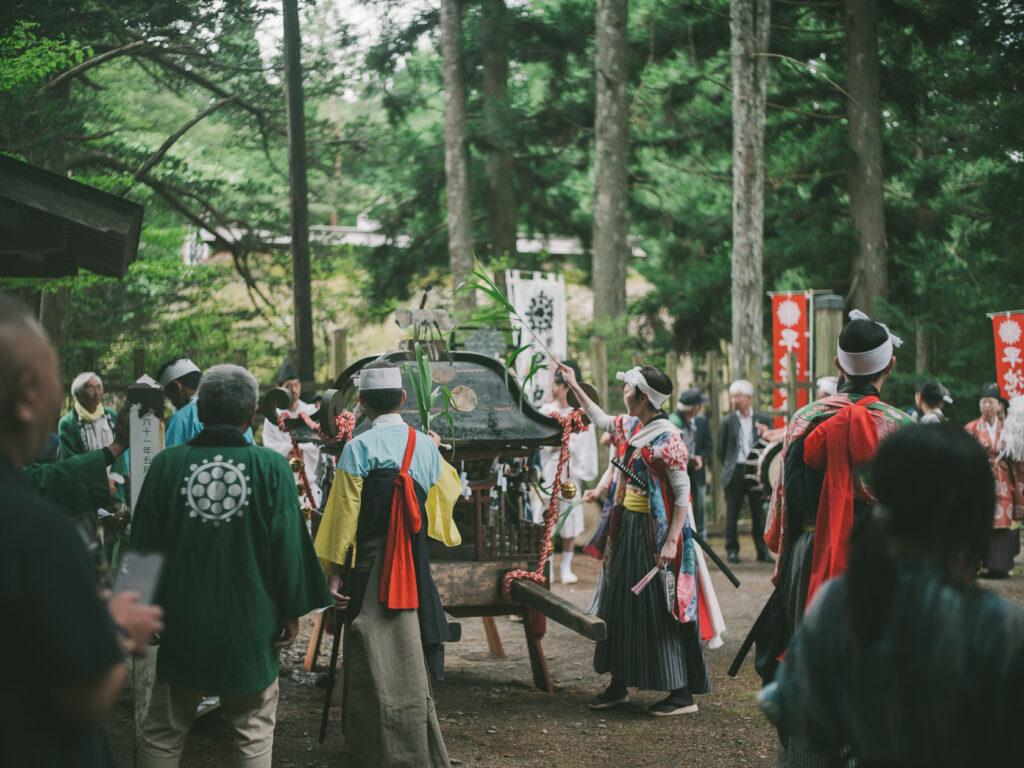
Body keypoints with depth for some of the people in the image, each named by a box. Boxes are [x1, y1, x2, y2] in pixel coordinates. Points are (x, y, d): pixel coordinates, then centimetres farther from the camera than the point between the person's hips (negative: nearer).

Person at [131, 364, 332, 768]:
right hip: (250, 625, -1)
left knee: (162, 736, 12)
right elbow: (289, 547, -7)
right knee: (254, 734, 10)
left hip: (182, 624, 1)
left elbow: (144, 546, 1)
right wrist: (291, 612, 5)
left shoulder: (166, 464, -5)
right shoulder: (271, 468, -9)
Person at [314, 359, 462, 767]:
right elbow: (447, 492, 20)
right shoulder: (424, 446, 1)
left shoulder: (358, 448, -13)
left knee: (371, 658, 3)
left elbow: (344, 515, -11)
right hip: (413, 565, 5)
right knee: (407, 653, 15)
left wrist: (334, 572, -6)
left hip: (369, 565, -5)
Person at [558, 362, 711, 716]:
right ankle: (618, 686, 24)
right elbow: (601, 420, 28)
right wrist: (575, 386, 30)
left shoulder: (667, 438, -18)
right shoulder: (630, 427, 6)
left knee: (660, 611, -5)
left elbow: (683, 494, -19)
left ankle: (683, 694, 1)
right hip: (626, 527, 9)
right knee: (620, 604, 13)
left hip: (654, 532, -9)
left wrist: (671, 541, -25)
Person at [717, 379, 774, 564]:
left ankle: (762, 551, 10)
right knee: (732, 513, 1)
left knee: (758, 512, 3)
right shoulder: (727, 422, 5)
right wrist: (729, 468, 6)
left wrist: (766, 435, -14)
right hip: (735, 472, 0)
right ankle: (732, 550, 11)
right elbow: (720, 449, 9)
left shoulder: (763, 420, 7)